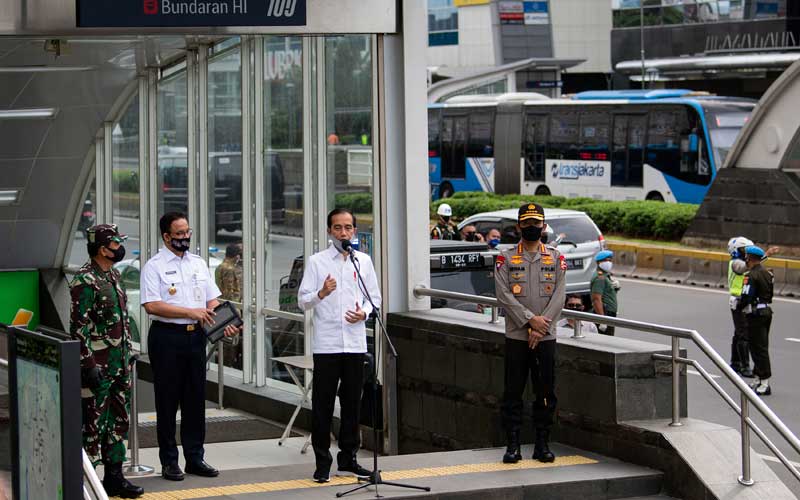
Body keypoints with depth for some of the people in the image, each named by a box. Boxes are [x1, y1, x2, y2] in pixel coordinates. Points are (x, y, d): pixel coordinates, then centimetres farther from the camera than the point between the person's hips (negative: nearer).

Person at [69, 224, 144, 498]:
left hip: (120, 364, 9)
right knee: (93, 424, -4)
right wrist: (88, 365, -21)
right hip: (98, 366, -9)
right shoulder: (85, 281, -16)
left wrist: (128, 353, 20)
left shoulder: (113, 275, 13)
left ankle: (114, 477, 22)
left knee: (119, 422, 13)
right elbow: (78, 326, -19)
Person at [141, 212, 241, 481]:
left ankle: (195, 457, 17)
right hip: (167, 336, -5)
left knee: (195, 398, 9)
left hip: (195, 335, 5)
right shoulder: (154, 266, -6)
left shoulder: (199, 263, 12)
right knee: (167, 400, 1)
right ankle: (169, 461, 8)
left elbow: (212, 300, 12)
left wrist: (224, 324, -6)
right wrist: (191, 312, -20)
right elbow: (152, 305, -16)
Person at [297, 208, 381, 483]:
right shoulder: (317, 261, 1)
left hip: (355, 342, 3)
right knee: (322, 404, -1)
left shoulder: (364, 261, 10)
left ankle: (348, 459, 19)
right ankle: (322, 462, 5)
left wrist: (364, 313, -6)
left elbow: (375, 297, 14)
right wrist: (321, 294, -21)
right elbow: (302, 301, -2)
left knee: (352, 402, 9)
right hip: (326, 343, -3)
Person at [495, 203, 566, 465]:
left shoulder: (556, 259, 7)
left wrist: (541, 328, -12)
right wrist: (531, 319, -16)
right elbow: (504, 295, -7)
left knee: (546, 393, 4)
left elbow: (559, 296, -1)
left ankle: (542, 444, 12)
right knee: (513, 393, 0)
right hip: (516, 335, -1)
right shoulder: (505, 259, 3)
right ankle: (512, 445, 5)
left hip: (546, 336, 1)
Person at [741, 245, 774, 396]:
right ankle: (758, 380, 24)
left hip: (755, 314, -9)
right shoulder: (767, 273, 11)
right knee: (760, 348, 16)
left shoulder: (751, 276, -18)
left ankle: (765, 383, -6)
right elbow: (770, 294, 13)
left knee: (759, 348, -6)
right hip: (767, 311, 9)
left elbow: (746, 297, -21)